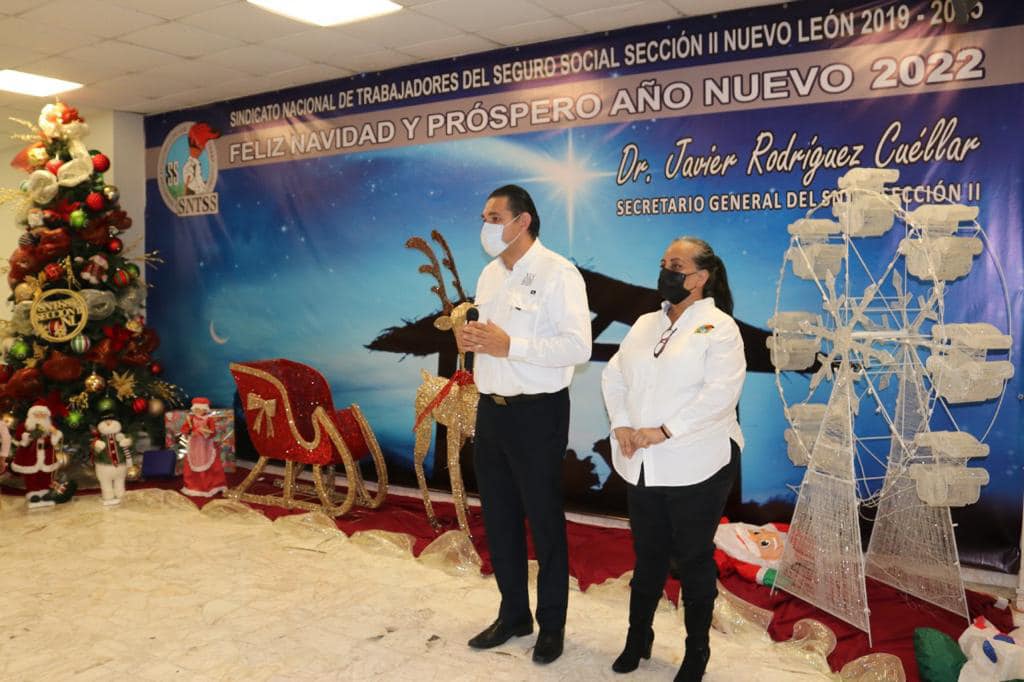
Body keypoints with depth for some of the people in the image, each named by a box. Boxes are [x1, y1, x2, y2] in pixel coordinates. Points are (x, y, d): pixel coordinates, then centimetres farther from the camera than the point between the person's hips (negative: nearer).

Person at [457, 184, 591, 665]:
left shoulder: (557, 273, -13)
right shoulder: (489, 274, 11)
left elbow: (578, 346, -20)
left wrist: (510, 345, -24)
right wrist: (467, 339, -4)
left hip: (537, 412, -7)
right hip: (491, 409, 8)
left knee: (544, 520, 7)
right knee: (498, 517, 16)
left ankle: (552, 624, 26)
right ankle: (513, 614, 35)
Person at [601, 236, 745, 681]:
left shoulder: (719, 327, -7)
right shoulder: (645, 324, 12)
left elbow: (720, 393, -19)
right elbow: (613, 377, 10)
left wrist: (663, 431, -20)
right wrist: (621, 425, -6)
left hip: (695, 467, -5)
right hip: (641, 466, 5)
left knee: (694, 559, 9)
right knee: (647, 555, 17)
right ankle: (638, 638, 34)